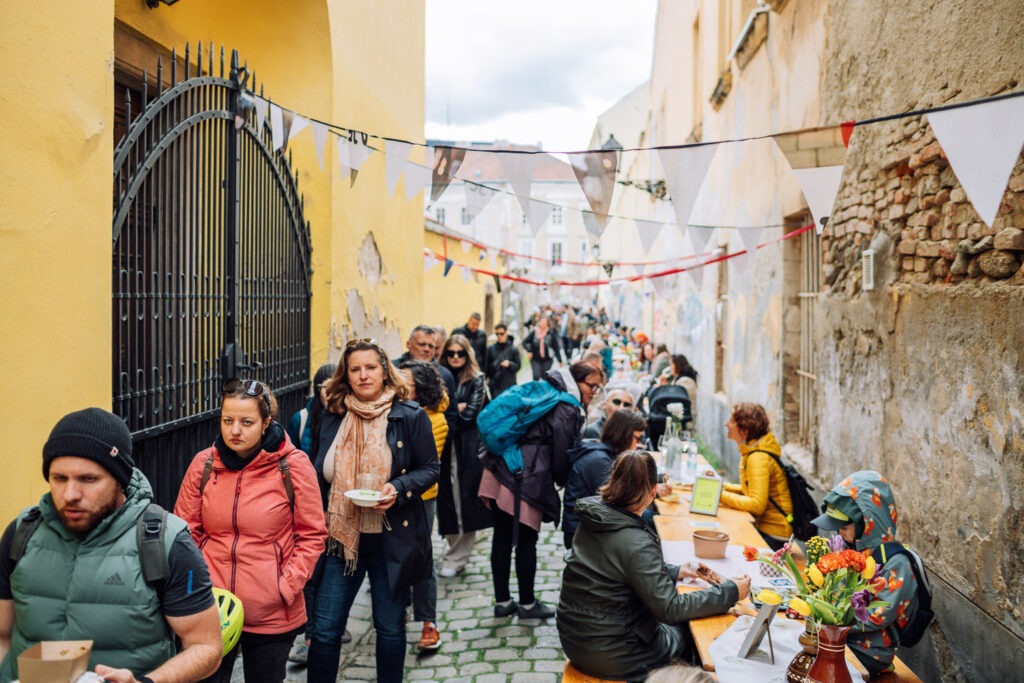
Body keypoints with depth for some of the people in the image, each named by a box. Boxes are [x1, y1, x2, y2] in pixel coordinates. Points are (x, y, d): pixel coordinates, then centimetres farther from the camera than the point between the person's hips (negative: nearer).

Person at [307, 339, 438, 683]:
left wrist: (399, 488, -20)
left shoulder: (410, 416, -7)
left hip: (392, 537, -2)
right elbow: (321, 476, 13)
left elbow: (431, 469, -2)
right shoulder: (333, 416, 4)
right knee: (325, 628, 5)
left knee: (390, 627, 12)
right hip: (342, 536, 3)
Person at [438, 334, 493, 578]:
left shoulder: (476, 380, 0)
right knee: (448, 500, 5)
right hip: (446, 446, 3)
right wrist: (455, 407, -10)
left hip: (468, 447, -3)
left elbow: (469, 414, -9)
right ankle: (456, 551, 19)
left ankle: (456, 559, 6)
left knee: (465, 501, -1)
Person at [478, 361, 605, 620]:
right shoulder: (567, 410, -9)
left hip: (499, 469, 9)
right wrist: (563, 481, 13)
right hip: (525, 479, -9)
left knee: (502, 537, 12)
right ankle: (527, 604, 19)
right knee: (526, 541, 5)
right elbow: (562, 453, -6)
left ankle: (502, 602, 23)